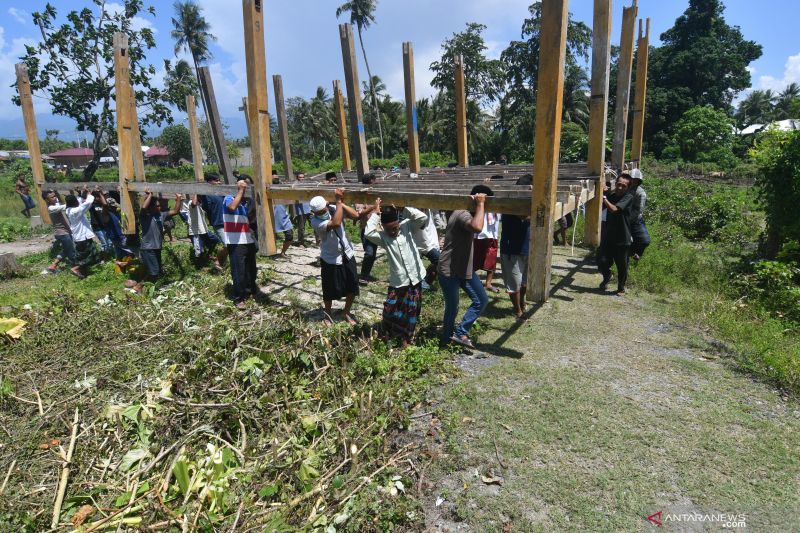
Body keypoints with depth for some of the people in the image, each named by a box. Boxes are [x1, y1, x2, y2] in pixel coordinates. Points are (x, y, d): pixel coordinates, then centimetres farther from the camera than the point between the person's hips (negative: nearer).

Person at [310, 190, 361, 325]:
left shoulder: (334, 209, -9)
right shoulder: (315, 221, -23)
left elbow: (355, 215, -18)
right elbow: (336, 223, -38)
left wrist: (341, 202, -23)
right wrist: (339, 200, -32)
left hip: (347, 255, 4)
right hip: (330, 260, -4)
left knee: (352, 288, 13)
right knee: (330, 291, 11)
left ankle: (347, 312, 36)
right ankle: (328, 314, 38)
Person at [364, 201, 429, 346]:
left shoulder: (407, 226, -2)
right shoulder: (383, 237, -5)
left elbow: (423, 217, -16)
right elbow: (368, 233, -25)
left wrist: (403, 208, -16)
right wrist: (375, 213, -16)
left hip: (415, 279, 1)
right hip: (397, 281, -1)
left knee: (411, 311, 12)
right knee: (389, 310, -1)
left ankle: (406, 338, 32)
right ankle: (389, 335, 27)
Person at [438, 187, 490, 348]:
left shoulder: (467, 213, 9)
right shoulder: (462, 214, -24)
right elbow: (477, 227, -47)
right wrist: (480, 204, -34)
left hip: (464, 268, 10)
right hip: (449, 271, -10)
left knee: (482, 300, 7)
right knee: (452, 308, 6)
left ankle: (460, 333, 16)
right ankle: (446, 340, 30)